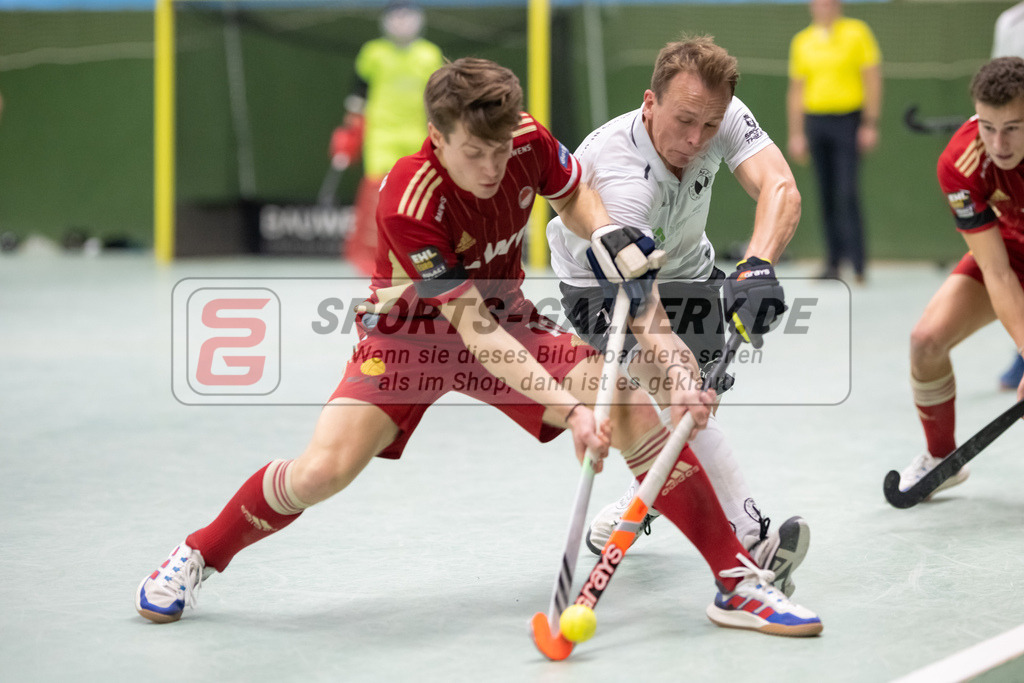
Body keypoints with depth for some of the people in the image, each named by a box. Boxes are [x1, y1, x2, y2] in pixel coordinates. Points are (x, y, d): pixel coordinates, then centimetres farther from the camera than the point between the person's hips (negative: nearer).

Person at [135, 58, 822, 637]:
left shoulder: (529, 141, -19)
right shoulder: (409, 202, -33)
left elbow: (573, 196, 6)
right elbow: (474, 330, -33)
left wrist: (610, 236, -16)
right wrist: (570, 408, -38)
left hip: (508, 315, 4)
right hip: (414, 329, -4)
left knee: (636, 412, -16)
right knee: (322, 471, -21)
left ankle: (738, 581, -7)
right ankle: (198, 557, 8)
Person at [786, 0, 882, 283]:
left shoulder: (857, 32, 2)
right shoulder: (801, 42, 12)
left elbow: (872, 79, 0)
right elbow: (796, 90, 16)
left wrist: (870, 124, -7)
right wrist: (796, 133, 10)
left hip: (849, 120, -4)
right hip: (815, 121, 4)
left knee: (847, 193, -13)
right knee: (826, 196, 3)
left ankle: (857, 263, -11)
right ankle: (833, 262, 7)